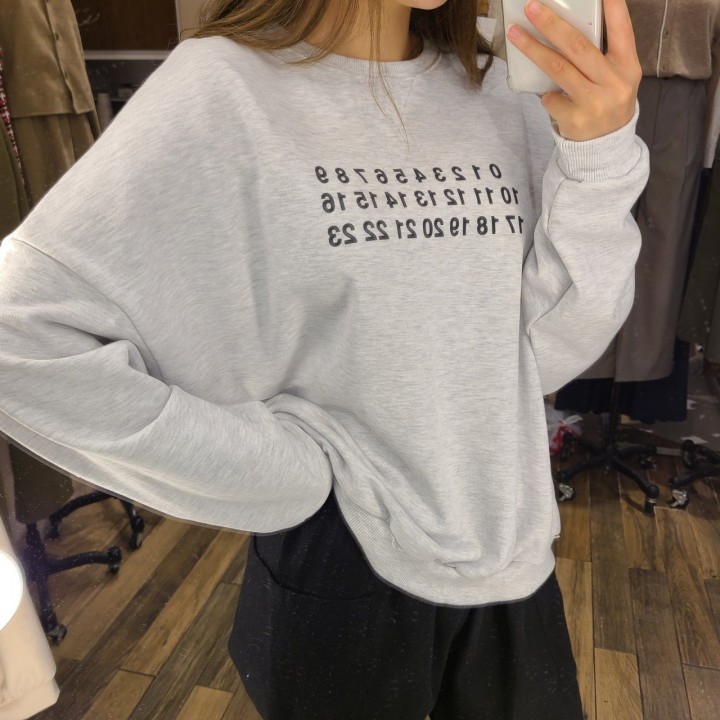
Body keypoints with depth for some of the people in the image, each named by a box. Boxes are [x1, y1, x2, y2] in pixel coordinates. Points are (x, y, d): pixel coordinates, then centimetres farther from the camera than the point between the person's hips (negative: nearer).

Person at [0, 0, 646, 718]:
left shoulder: (504, 90, -1)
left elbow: (558, 349, -4)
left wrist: (599, 155, -18)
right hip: (345, 564, -4)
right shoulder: (226, 85, -15)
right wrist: (291, 470, -18)